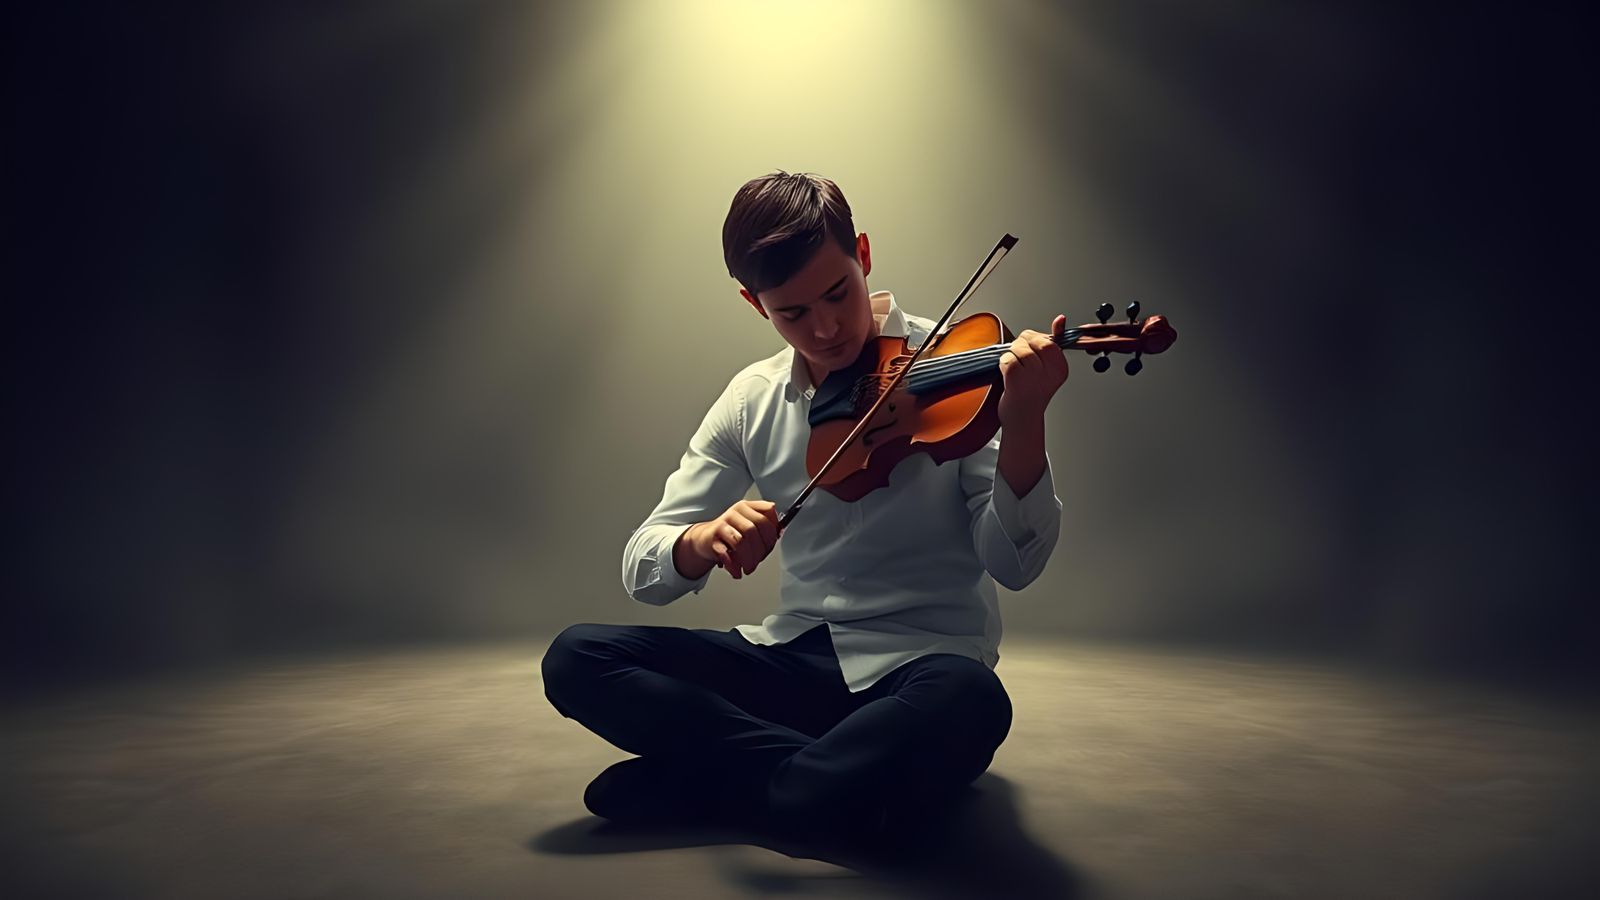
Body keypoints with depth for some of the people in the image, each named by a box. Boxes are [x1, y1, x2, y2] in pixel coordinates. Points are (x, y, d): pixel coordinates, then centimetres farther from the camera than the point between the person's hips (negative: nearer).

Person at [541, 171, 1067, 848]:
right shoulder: (753, 400, 4)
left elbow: (1015, 564, -14)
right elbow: (643, 570, 0)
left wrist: (1024, 424, -32)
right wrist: (703, 541, -24)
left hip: (922, 662, -3)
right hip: (795, 657, 3)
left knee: (970, 704, -39)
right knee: (575, 658, -13)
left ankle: (686, 785, -18)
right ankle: (829, 770, -15)